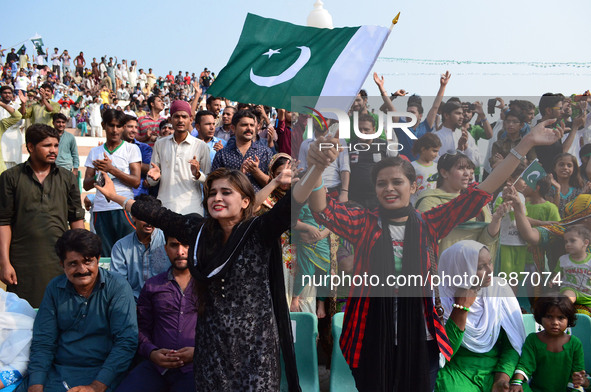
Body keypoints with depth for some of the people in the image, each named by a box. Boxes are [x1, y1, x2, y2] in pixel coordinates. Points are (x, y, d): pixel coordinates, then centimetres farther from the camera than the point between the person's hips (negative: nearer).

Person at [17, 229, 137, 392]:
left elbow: (127, 341, -13)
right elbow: (42, 341, 5)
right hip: (55, 371, 4)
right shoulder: (55, 288, 6)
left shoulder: (117, 287, -7)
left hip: (100, 373, -4)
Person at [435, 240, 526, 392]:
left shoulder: (500, 288, 0)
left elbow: (512, 342, 2)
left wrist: (503, 376, -14)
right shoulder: (442, 300, -9)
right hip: (458, 371, -3)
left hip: (497, 366, 3)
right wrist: (462, 307, -19)